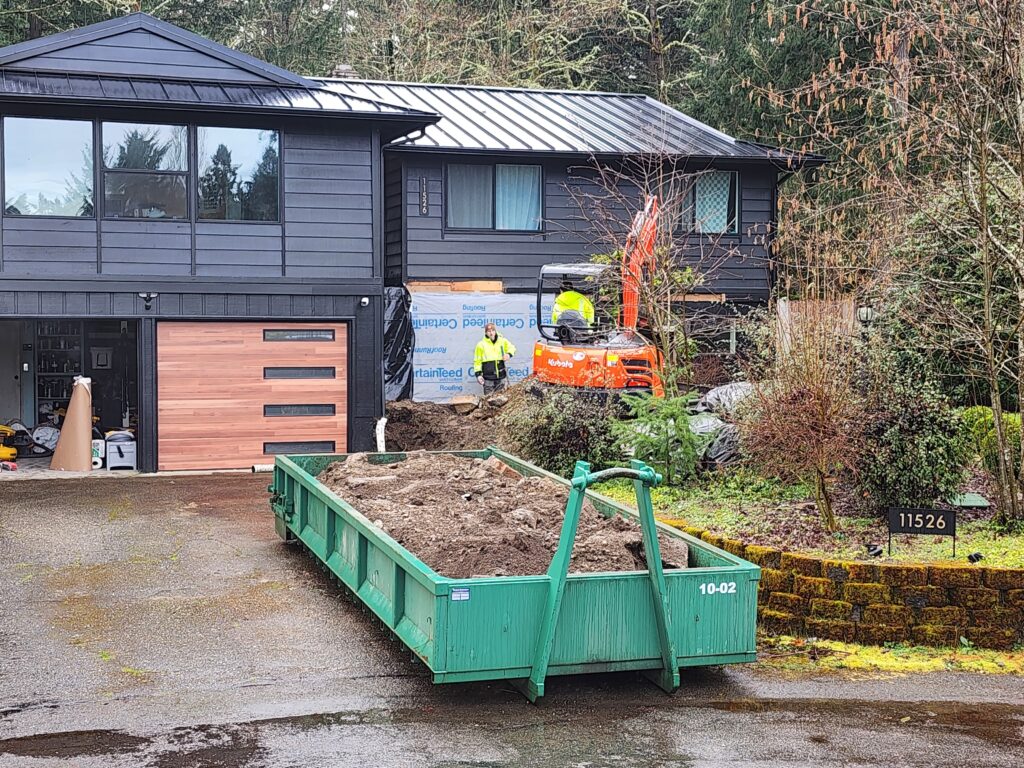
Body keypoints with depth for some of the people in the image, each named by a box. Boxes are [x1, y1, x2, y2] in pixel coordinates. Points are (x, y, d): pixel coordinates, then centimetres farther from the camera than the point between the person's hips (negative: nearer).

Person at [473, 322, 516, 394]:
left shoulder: (502, 341, 5)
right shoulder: (481, 344, -1)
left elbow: (511, 347, 22)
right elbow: (477, 361, 4)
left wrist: (509, 354, -1)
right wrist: (478, 374, -2)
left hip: (501, 376, 2)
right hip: (488, 378, -2)